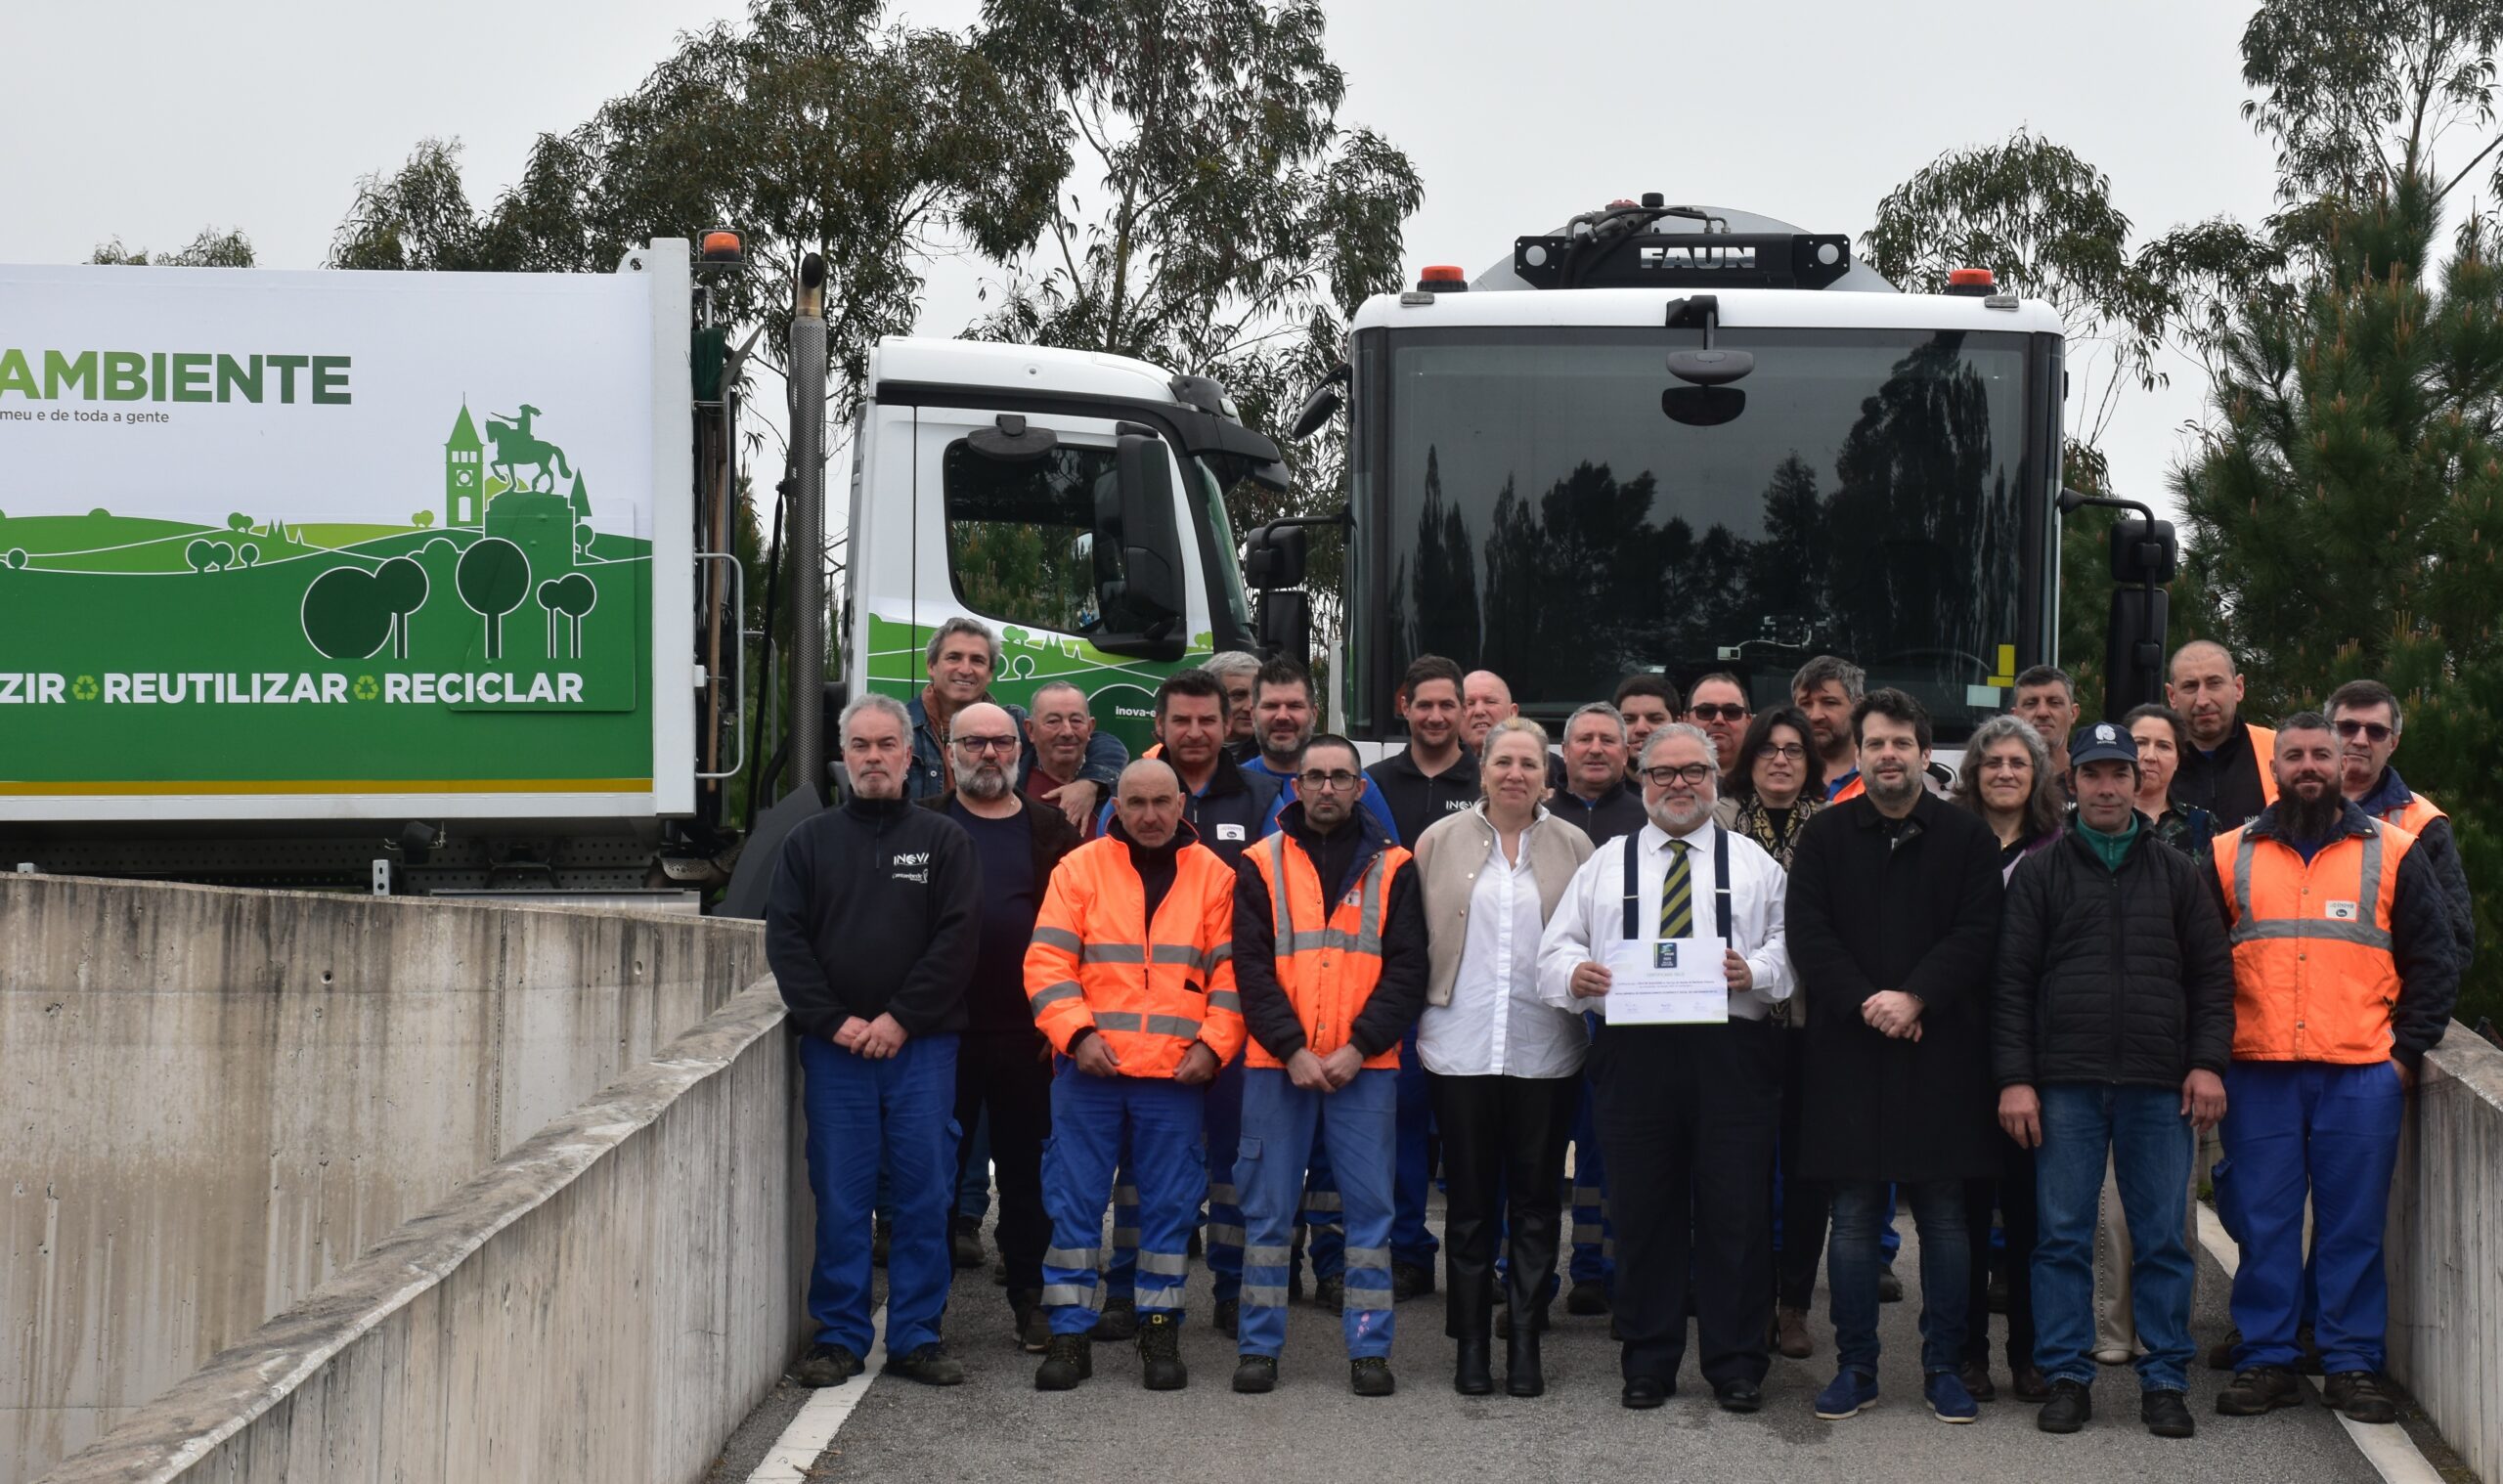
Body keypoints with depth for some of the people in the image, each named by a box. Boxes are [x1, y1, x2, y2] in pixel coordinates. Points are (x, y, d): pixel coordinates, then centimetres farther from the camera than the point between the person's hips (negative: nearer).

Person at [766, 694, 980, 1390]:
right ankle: (839, 1337, 10)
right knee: (839, 1196, 2)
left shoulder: (943, 840, 6)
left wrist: (901, 1019, -11)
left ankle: (917, 1335, 10)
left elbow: (957, 940, -2)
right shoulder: (810, 841, 10)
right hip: (833, 1047, 1)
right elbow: (785, 941, 3)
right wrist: (834, 1020, -9)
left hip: (922, 1047, -1)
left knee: (925, 1193, 2)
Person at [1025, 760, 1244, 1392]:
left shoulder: (1213, 876, 7)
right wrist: (1077, 1032, -13)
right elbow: (1047, 961, -1)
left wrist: (1213, 1044, -5)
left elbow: (1231, 972, 6)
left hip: (1176, 1075, 1)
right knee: (1073, 1202, 1)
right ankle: (1069, 1333, 9)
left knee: (1170, 1203, 5)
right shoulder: (1080, 869, 4)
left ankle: (1160, 1332, 16)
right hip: (1089, 1069, 0)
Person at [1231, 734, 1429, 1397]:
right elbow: (1251, 968, 0)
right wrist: (1292, 1050, -11)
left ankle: (1370, 1349, 9)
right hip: (1278, 1063, 0)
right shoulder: (1262, 865, 6)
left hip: (1364, 1067, 0)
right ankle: (1260, 1347, 12)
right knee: (1268, 1206, 4)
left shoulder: (1391, 867, 7)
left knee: (1370, 1206, 1)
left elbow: (1407, 970, 2)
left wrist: (1358, 1047, -9)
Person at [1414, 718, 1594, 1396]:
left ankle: (1525, 1340, 14)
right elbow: (1414, 937, 7)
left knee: (1535, 1199, 6)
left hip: (1544, 1052, 0)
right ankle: (1471, 1342, 13)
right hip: (1461, 1047, 0)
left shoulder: (1573, 847, 6)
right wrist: (1416, 1012, 3)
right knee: (1470, 1200, 6)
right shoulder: (1440, 841, 6)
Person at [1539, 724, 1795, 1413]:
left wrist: (1755, 970, -15)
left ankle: (1736, 1366, 10)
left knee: (1736, 1212, -1)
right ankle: (1647, 1364, 16)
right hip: (1634, 1052, 1)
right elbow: (1554, 948, 12)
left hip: (1730, 1052, -1)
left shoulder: (1753, 861, 12)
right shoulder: (1606, 864, 14)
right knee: (1643, 1211, 5)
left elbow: (1793, 943, 5)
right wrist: (1574, 973, -10)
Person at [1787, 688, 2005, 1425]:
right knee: (1853, 1217, 4)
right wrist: (1864, 1000, -13)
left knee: (1944, 1216, 4)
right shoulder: (1824, 837, 7)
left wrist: (1916, 998, -14)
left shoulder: (1967, 836, 6)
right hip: (1849, 1050, 0)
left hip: (1941, 1050, 0)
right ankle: (1856, 1368, 12)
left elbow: (1978, 935, -2)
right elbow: (1807, 934, 0)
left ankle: (1944, 1367, 13)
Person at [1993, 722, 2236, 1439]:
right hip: (2065, 1084, -1)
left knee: (2164, 1240, 3)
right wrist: (2014, 1078, -4)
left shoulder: (2177, 873, 12)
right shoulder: (2039, 873, 8)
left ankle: (2166, 1381, 10)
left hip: (2160, 1086, 1)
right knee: (2062, 1237, 1)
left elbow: (2211, 974, 10)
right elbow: (2010, 982, 4)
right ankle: (2067, 1376, 9)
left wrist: (2207, 1062, -1)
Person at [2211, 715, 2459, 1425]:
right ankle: (2265, 1361, 10)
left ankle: (2353, 1366, 10)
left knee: (2354, 1223, 2)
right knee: (2262, 1221, 2)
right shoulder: (2231, 855, 10)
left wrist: (2407, 1050, 0)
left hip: (2363, 1074, -1)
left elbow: (2434, 961, 9)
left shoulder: (2392, 854, 8)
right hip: (2257, 1074, 1)